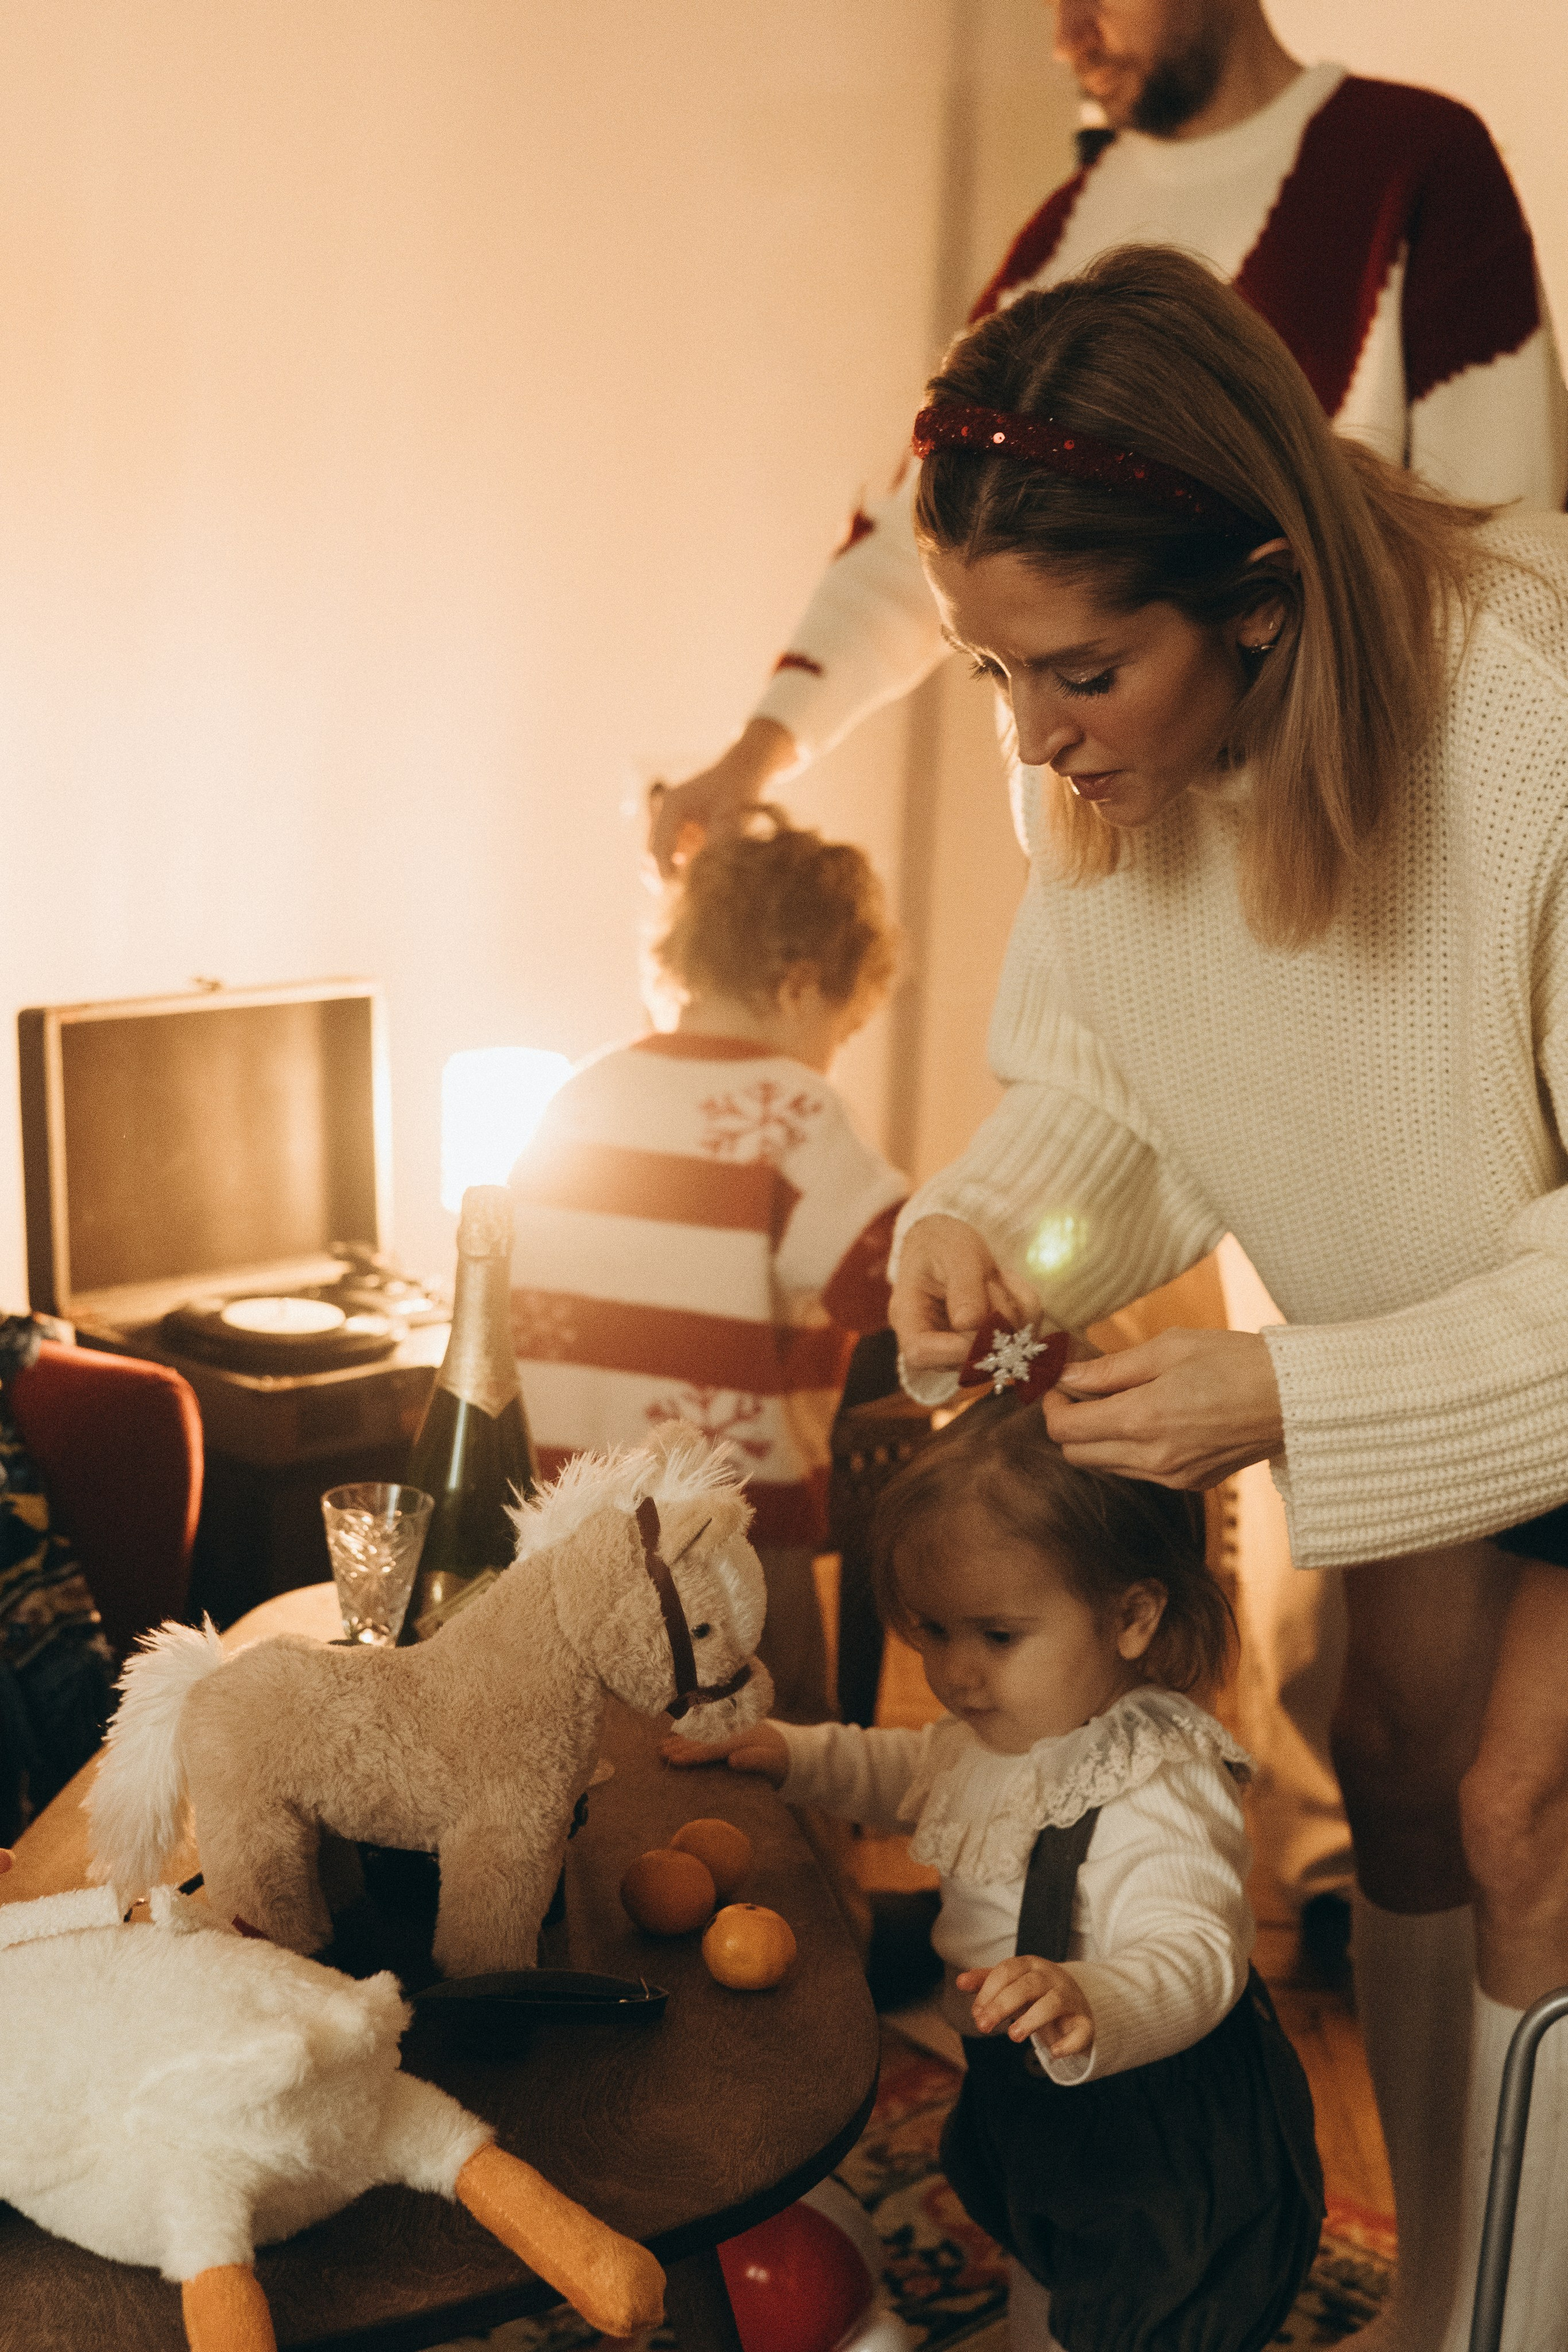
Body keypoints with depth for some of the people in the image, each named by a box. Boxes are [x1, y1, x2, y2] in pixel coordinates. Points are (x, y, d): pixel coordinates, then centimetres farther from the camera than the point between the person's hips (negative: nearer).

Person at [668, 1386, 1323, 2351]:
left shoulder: (1163, 1792, -35)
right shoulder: (1014, 1723, -6)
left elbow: (1194, 1956, -49)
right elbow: (920, 1772, 15)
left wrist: (1090, 2005, -68)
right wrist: (791, 1754, 7)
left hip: (1161, 2165, -9)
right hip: (1040, 2121, 9)